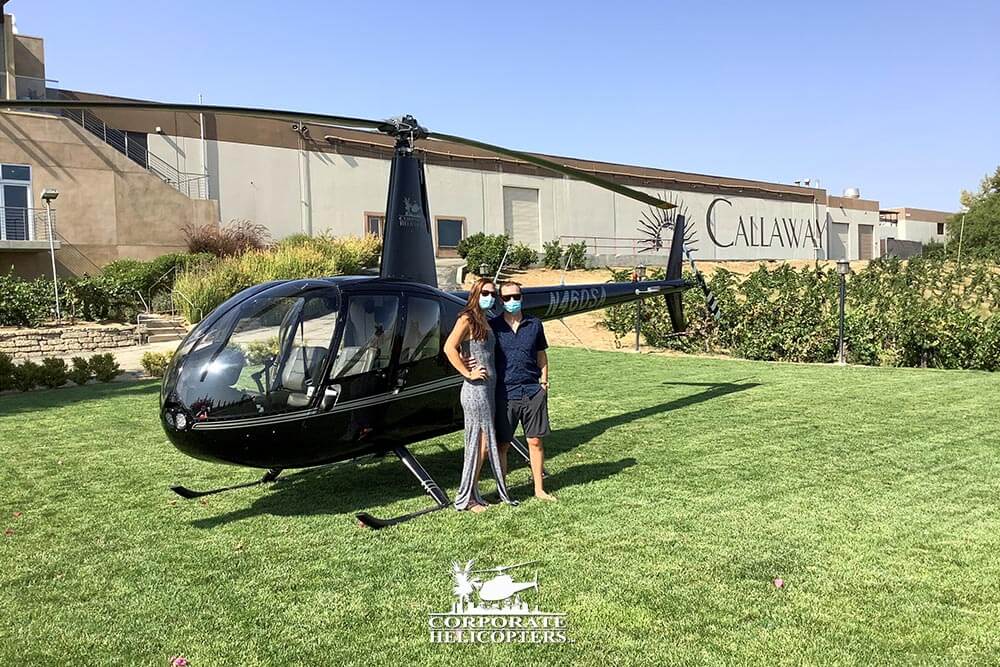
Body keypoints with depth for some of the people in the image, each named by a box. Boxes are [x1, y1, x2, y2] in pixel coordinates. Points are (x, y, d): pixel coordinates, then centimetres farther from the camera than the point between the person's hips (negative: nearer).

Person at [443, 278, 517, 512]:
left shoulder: (485, 321, 14)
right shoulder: (467, 319, -12)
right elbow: (449, 348, -24)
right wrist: (468, 373, -19)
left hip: (489, 387, 9)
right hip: (476, 389, -9)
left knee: (484, 442, 12)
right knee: (480, 443, -3)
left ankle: (472, 495, 22)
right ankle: (466, 498, 9)